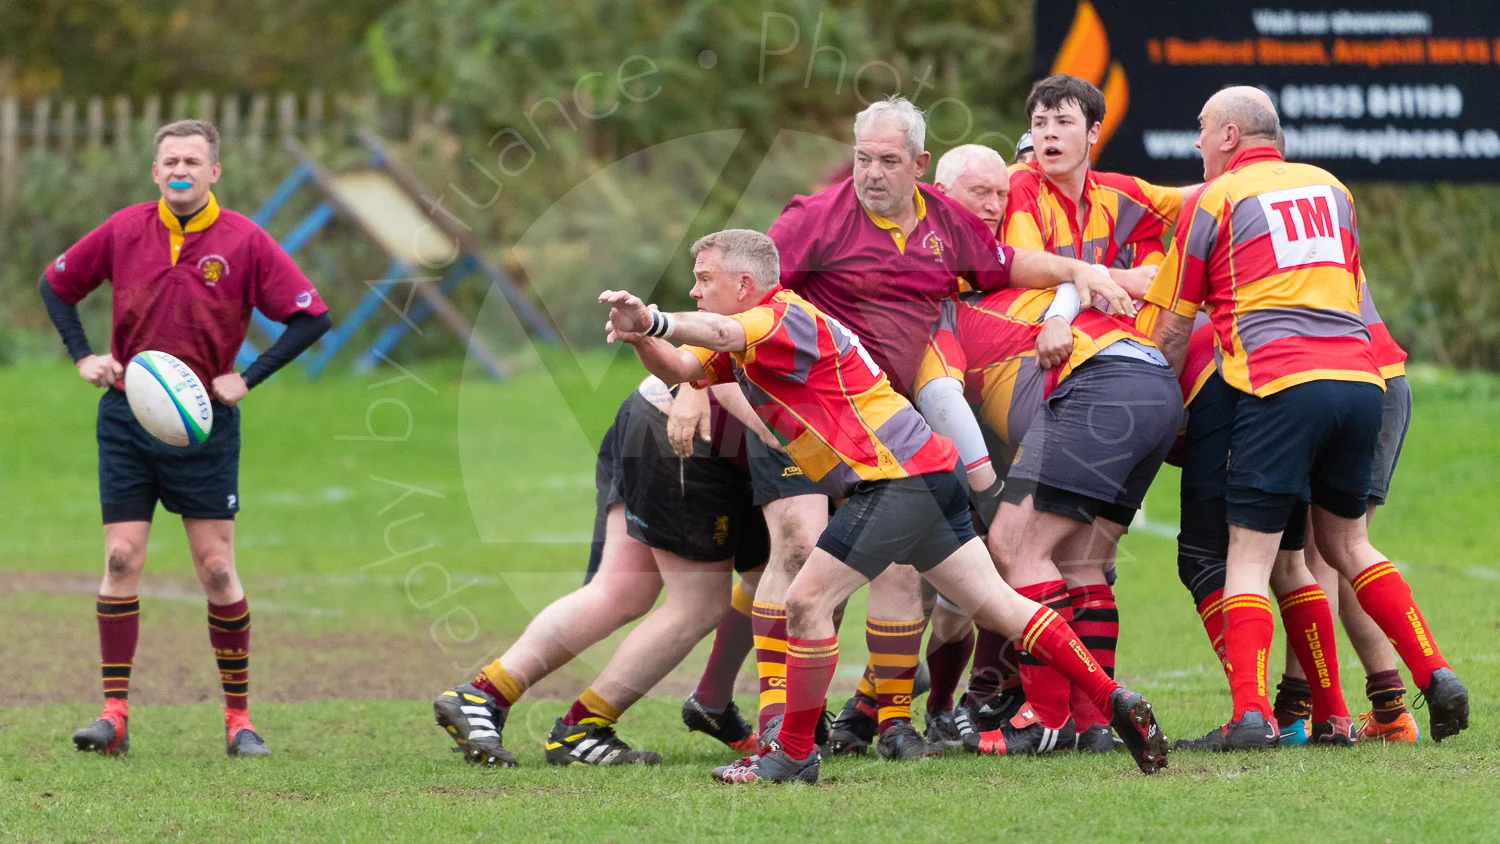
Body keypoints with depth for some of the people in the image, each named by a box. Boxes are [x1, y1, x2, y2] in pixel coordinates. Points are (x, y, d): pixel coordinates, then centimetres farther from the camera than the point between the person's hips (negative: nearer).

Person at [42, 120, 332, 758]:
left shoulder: (243, 242, -6)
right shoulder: (123, 231, 0)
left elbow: (311, 316, -5)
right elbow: (57, 285, 14)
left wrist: (247, 378, -11)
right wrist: (83, 357, 2)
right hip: (126, 417, 2)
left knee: (217, 570, -3)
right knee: (121, 559, -4)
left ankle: (238, 717, 6)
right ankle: (113, 714, -1)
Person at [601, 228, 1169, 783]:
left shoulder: (786, 318, -14)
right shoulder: (748, 336, 18)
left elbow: (723, 334, -35)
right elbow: (680, 366, 10)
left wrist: (653, 320, -49)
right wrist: (640, 336, -9)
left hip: (898, 477, -11)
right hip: (923, 475, 11)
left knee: (807, 600, -12)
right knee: (995, 605, 10)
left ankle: (794, 755, -3)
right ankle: (1115, 702, 8)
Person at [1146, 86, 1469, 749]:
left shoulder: (1214, 200, 6)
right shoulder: (1330, 188, 20)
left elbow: (1173, 328, 9)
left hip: (1280, 384, -5)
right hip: (1358, 375, 5)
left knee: (1249, 555, -2)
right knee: (1347, 545, 20)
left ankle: (1250, 712, -16)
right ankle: (1435, 675, 8)